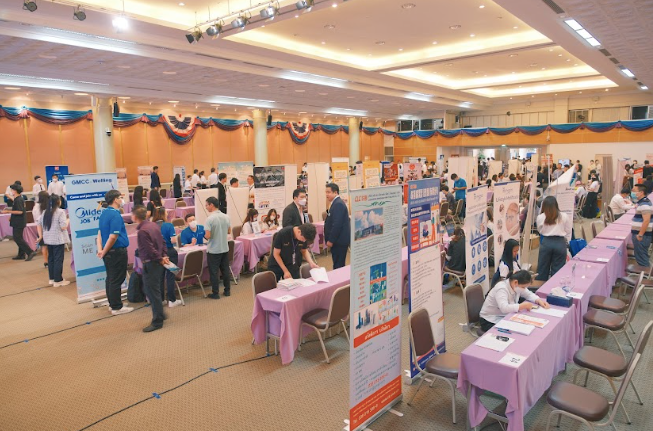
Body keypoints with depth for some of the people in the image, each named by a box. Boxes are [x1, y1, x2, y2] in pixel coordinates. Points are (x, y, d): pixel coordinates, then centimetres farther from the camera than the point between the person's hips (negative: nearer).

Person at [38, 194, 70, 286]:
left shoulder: (45, 212, 9)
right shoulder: (60, 212, -13)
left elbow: (39, 223, 14)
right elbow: (63, 226, -18)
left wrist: (41, 235, 16)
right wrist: (68, 220, -1)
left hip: (48, 239, 7)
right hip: (58, 240, -7)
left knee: (50, 258, 15)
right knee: (58, 260, -2)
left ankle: (52, 279, 22)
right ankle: (58, 280, 2)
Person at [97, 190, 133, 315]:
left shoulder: (104, 213, 9)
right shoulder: (115, 215, -19)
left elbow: (100, 233, 9)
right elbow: (113, 237, -24)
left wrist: (100, 249, 1)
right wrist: (104, 252, -12)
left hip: (108, 252, 9)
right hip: (117, 252, -9)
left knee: (110, 278, 17)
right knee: (117, 280, -1)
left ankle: (112, 303, 27)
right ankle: (117, 307, 7)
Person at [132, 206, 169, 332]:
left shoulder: (142, 231, -21)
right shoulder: (154, 225, 7)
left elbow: (150, 249, -22)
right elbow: (163, 242, 11)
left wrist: (160, 259, -8)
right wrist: (164, 256, 5)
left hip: (150, 264, -9)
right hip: (157, 262, 9)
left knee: (153, 293, -1)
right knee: (150, 290, 21)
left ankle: (157, 322, 8)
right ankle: (160, 314, 32)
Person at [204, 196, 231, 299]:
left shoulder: (209, 219, -18)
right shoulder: (226, 217, 0)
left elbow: (207, 236, -21)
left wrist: (204, 235, 0)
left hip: (213, 250, -5)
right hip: (225, 249, 6)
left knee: (214, 272, 6)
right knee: (225, 270, 15)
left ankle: (215, 293, 13)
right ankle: (227, 290, 25)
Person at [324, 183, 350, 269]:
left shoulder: (338, 204, -17)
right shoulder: (336, 203, 15)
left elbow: (337, 224, -23)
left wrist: (331, 240, -18)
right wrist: (330, 239, 18)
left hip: (339, 241, -10)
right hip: (338, 240, 10)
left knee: (338, 266, -6)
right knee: (339, 265, 15)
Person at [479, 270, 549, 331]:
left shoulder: (517, 286, -4)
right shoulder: (501, 289, -29)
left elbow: (529, 294, 12)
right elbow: (504, 308, -43)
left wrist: (539, 300, -7)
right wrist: (523, 305, -40)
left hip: (506, 316, 9)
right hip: (491, 321, -9)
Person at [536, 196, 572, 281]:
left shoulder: (540, 217, -4)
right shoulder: (564, 216, -2)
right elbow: (568, 232, 5)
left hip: (546, 243, 0)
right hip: (560, 243, 0)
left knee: (543, 268, 10)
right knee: (557, 269, 6)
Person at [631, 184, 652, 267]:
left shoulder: (644, 204, -19)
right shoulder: (642, 202, 13)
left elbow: (646, 221, -25)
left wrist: (640, 235, -24)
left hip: (642, 235, -10)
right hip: (639, 233, 10)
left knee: (641, 257, -1)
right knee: (642, 256, 18)